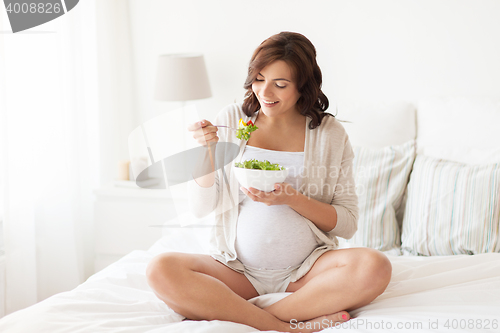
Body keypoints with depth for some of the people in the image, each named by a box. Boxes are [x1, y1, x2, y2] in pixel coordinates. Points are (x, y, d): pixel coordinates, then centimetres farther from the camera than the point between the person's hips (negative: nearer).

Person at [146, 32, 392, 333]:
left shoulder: (330, 133, 2)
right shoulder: (231, 120, 4)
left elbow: (348, 223, 0)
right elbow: (203, 207, 4)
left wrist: (292, 198, -16)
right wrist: (206, 150, -12)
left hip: (306, 270, 0)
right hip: (237, 269, 1)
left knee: (375, 267, -30)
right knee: (161, 270, -27)